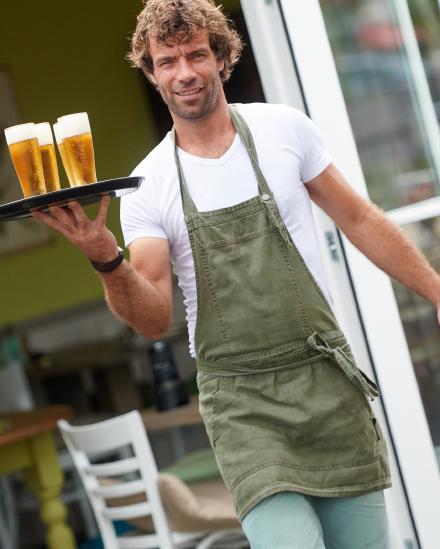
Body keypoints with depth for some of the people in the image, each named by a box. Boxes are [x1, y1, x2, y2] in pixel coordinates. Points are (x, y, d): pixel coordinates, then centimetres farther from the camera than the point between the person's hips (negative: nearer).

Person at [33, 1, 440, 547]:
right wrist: (105, 258, -25)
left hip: (327, 378, 2)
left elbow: (358, 220, 10)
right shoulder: (147, 187, -1)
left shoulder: (284, 128, 1)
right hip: (242, 401, -1)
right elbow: (155, 319, -6)